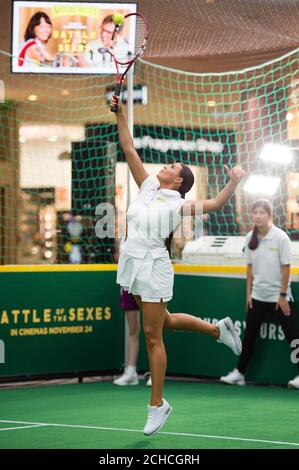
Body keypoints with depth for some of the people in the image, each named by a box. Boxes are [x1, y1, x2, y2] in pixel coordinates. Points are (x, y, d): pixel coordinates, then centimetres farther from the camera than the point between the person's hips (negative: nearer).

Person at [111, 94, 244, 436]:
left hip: (153, 268, -7)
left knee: (152, 336, -4)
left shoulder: (177, 204, -4)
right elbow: (129, 151, 12)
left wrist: (234, 183, -27)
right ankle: (218, 329, 41)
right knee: (164, 321, 21)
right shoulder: (148, 188, 11)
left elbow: (215, 204, -13)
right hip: (132, 264, 7)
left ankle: (157, 404, 3)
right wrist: (120, 115, 8)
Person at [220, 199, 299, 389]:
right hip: (258, 296, 5)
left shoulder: (280, 237, -13)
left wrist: (283, 295, -13)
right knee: (249, 336, 10)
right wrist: (248, 293, 5)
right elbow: (250, 267, 8)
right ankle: (239, 373, 19)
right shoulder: (251, 237, 1)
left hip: (279, 296, -4)